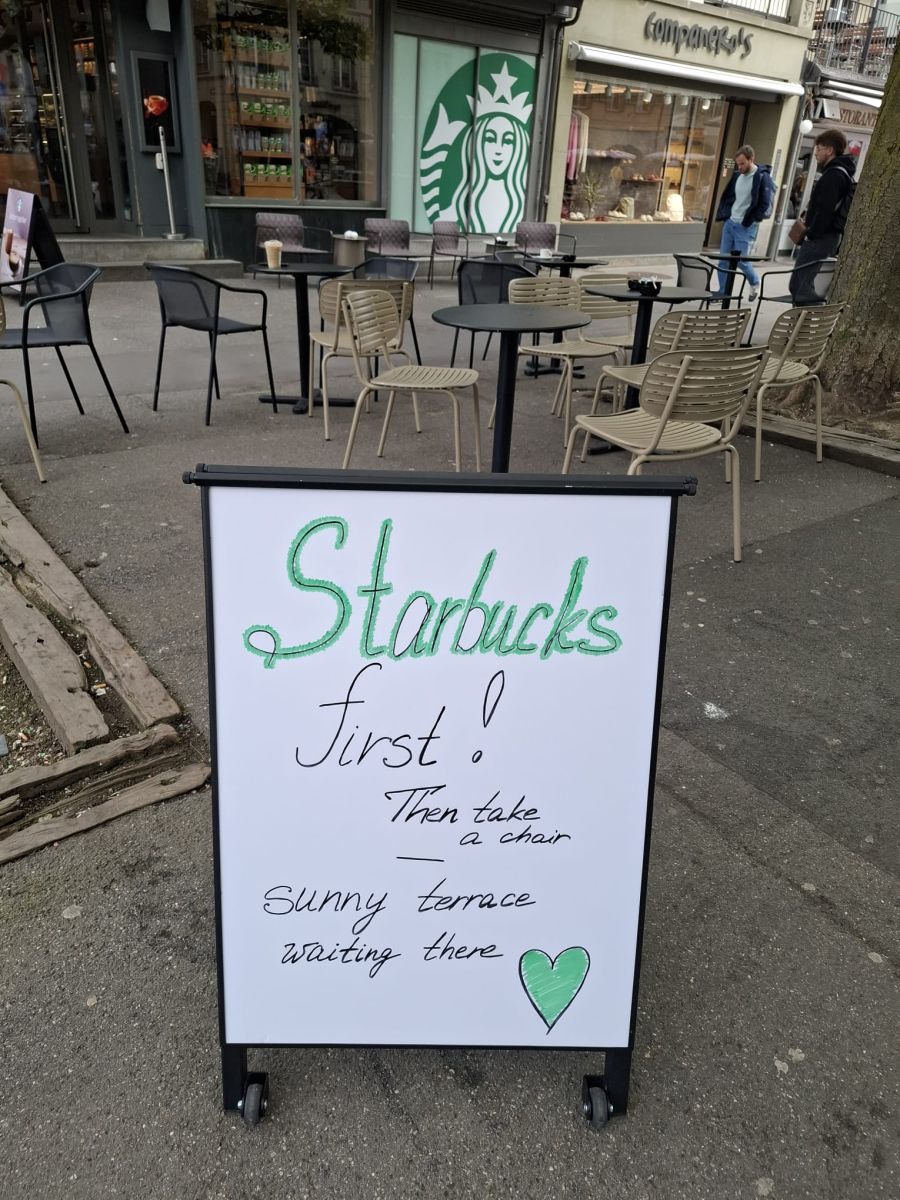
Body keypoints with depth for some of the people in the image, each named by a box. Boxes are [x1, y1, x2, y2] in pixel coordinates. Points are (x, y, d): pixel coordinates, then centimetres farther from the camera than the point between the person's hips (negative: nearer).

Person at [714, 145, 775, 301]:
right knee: (723, 259, 5)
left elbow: (766, 204, -13)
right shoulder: (737, 174, 7)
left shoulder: (762, 177, -12)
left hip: (746, 226, -7)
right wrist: (724, 215, 9)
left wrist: (751, 220, -13)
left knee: (740, 260, -5)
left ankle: (755, 282, 23)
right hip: (730, 222, 7)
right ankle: (722, 292, 15)